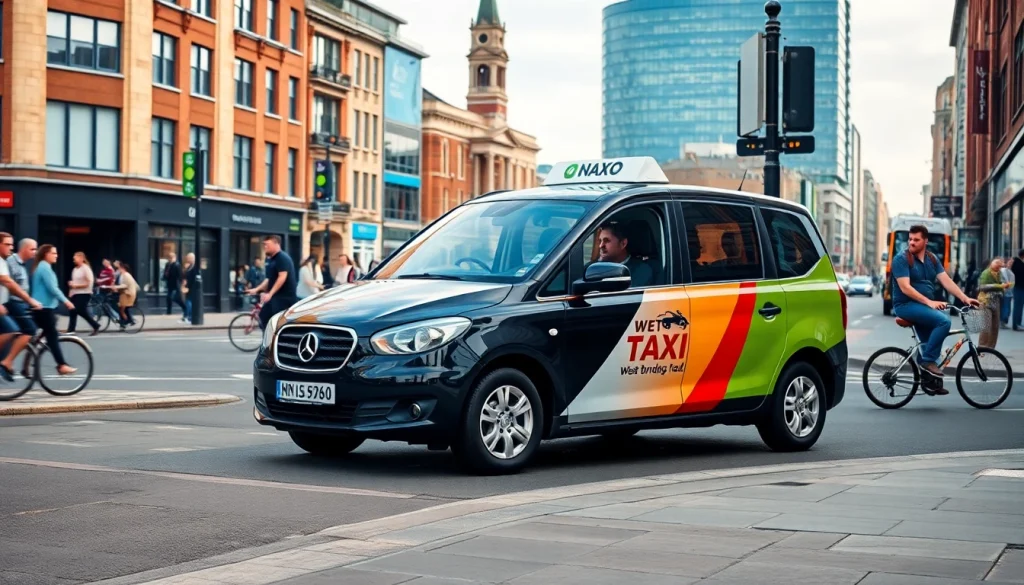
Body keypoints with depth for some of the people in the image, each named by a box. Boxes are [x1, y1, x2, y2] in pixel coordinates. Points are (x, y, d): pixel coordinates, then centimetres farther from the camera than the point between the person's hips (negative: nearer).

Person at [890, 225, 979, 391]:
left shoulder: (932, 260, 10)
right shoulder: (901, 259, -11)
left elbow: (946, 281, 2)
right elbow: (905, 288, -19)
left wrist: (965, 298, -12)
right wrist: (929, 302, -28)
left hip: (925, 306, 7)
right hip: (906, 305, -7)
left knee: (929, 345, 7)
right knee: (943, 320, -26)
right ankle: (928, 360, -16)